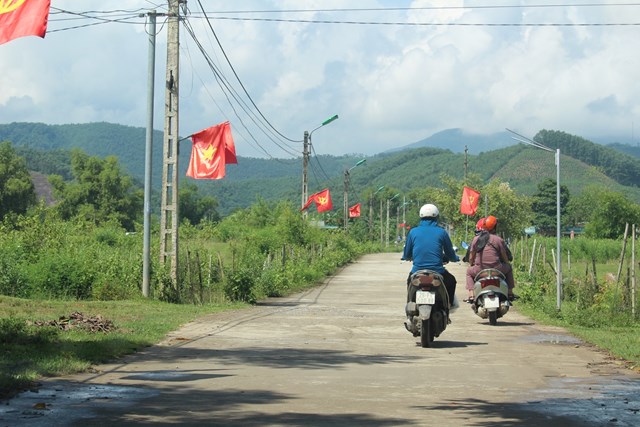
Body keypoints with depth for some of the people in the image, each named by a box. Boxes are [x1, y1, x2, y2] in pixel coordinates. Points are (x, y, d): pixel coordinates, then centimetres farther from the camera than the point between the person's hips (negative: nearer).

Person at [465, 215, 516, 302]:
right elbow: (505, 258, 4)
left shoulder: (476, 239, 6)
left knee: (469, 272, 33)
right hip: (496, 270, -2)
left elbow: (471, 258, 11)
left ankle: (471, 295, 14)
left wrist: (472, 265, 31)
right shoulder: (498, 239, -3)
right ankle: (510, 293, 27)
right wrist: (506, 263, 26)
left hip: (479, 270, 2)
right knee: (508, 267, 28)